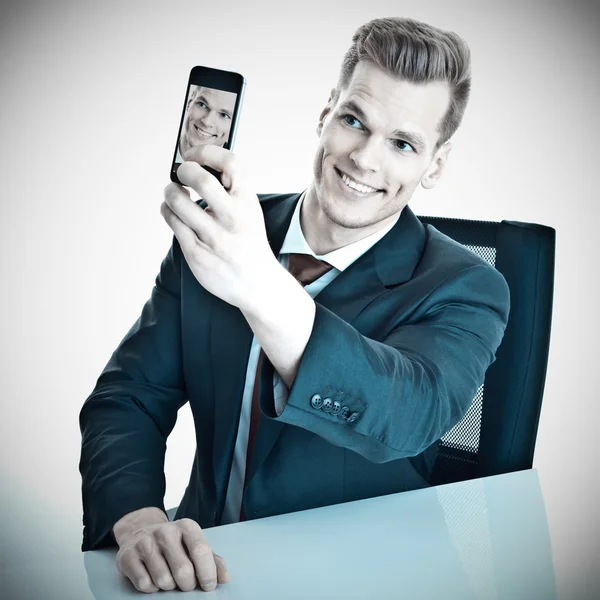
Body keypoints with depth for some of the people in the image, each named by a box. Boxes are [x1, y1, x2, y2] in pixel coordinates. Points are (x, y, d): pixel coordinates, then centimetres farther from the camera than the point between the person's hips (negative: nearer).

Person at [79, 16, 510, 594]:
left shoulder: (465, 291, -9)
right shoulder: (215, 231, 0)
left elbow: (407, 418, -27)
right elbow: (129, 398, -2)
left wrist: (261, 289, -42)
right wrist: (139, 519, -22)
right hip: (203, 563, 2)